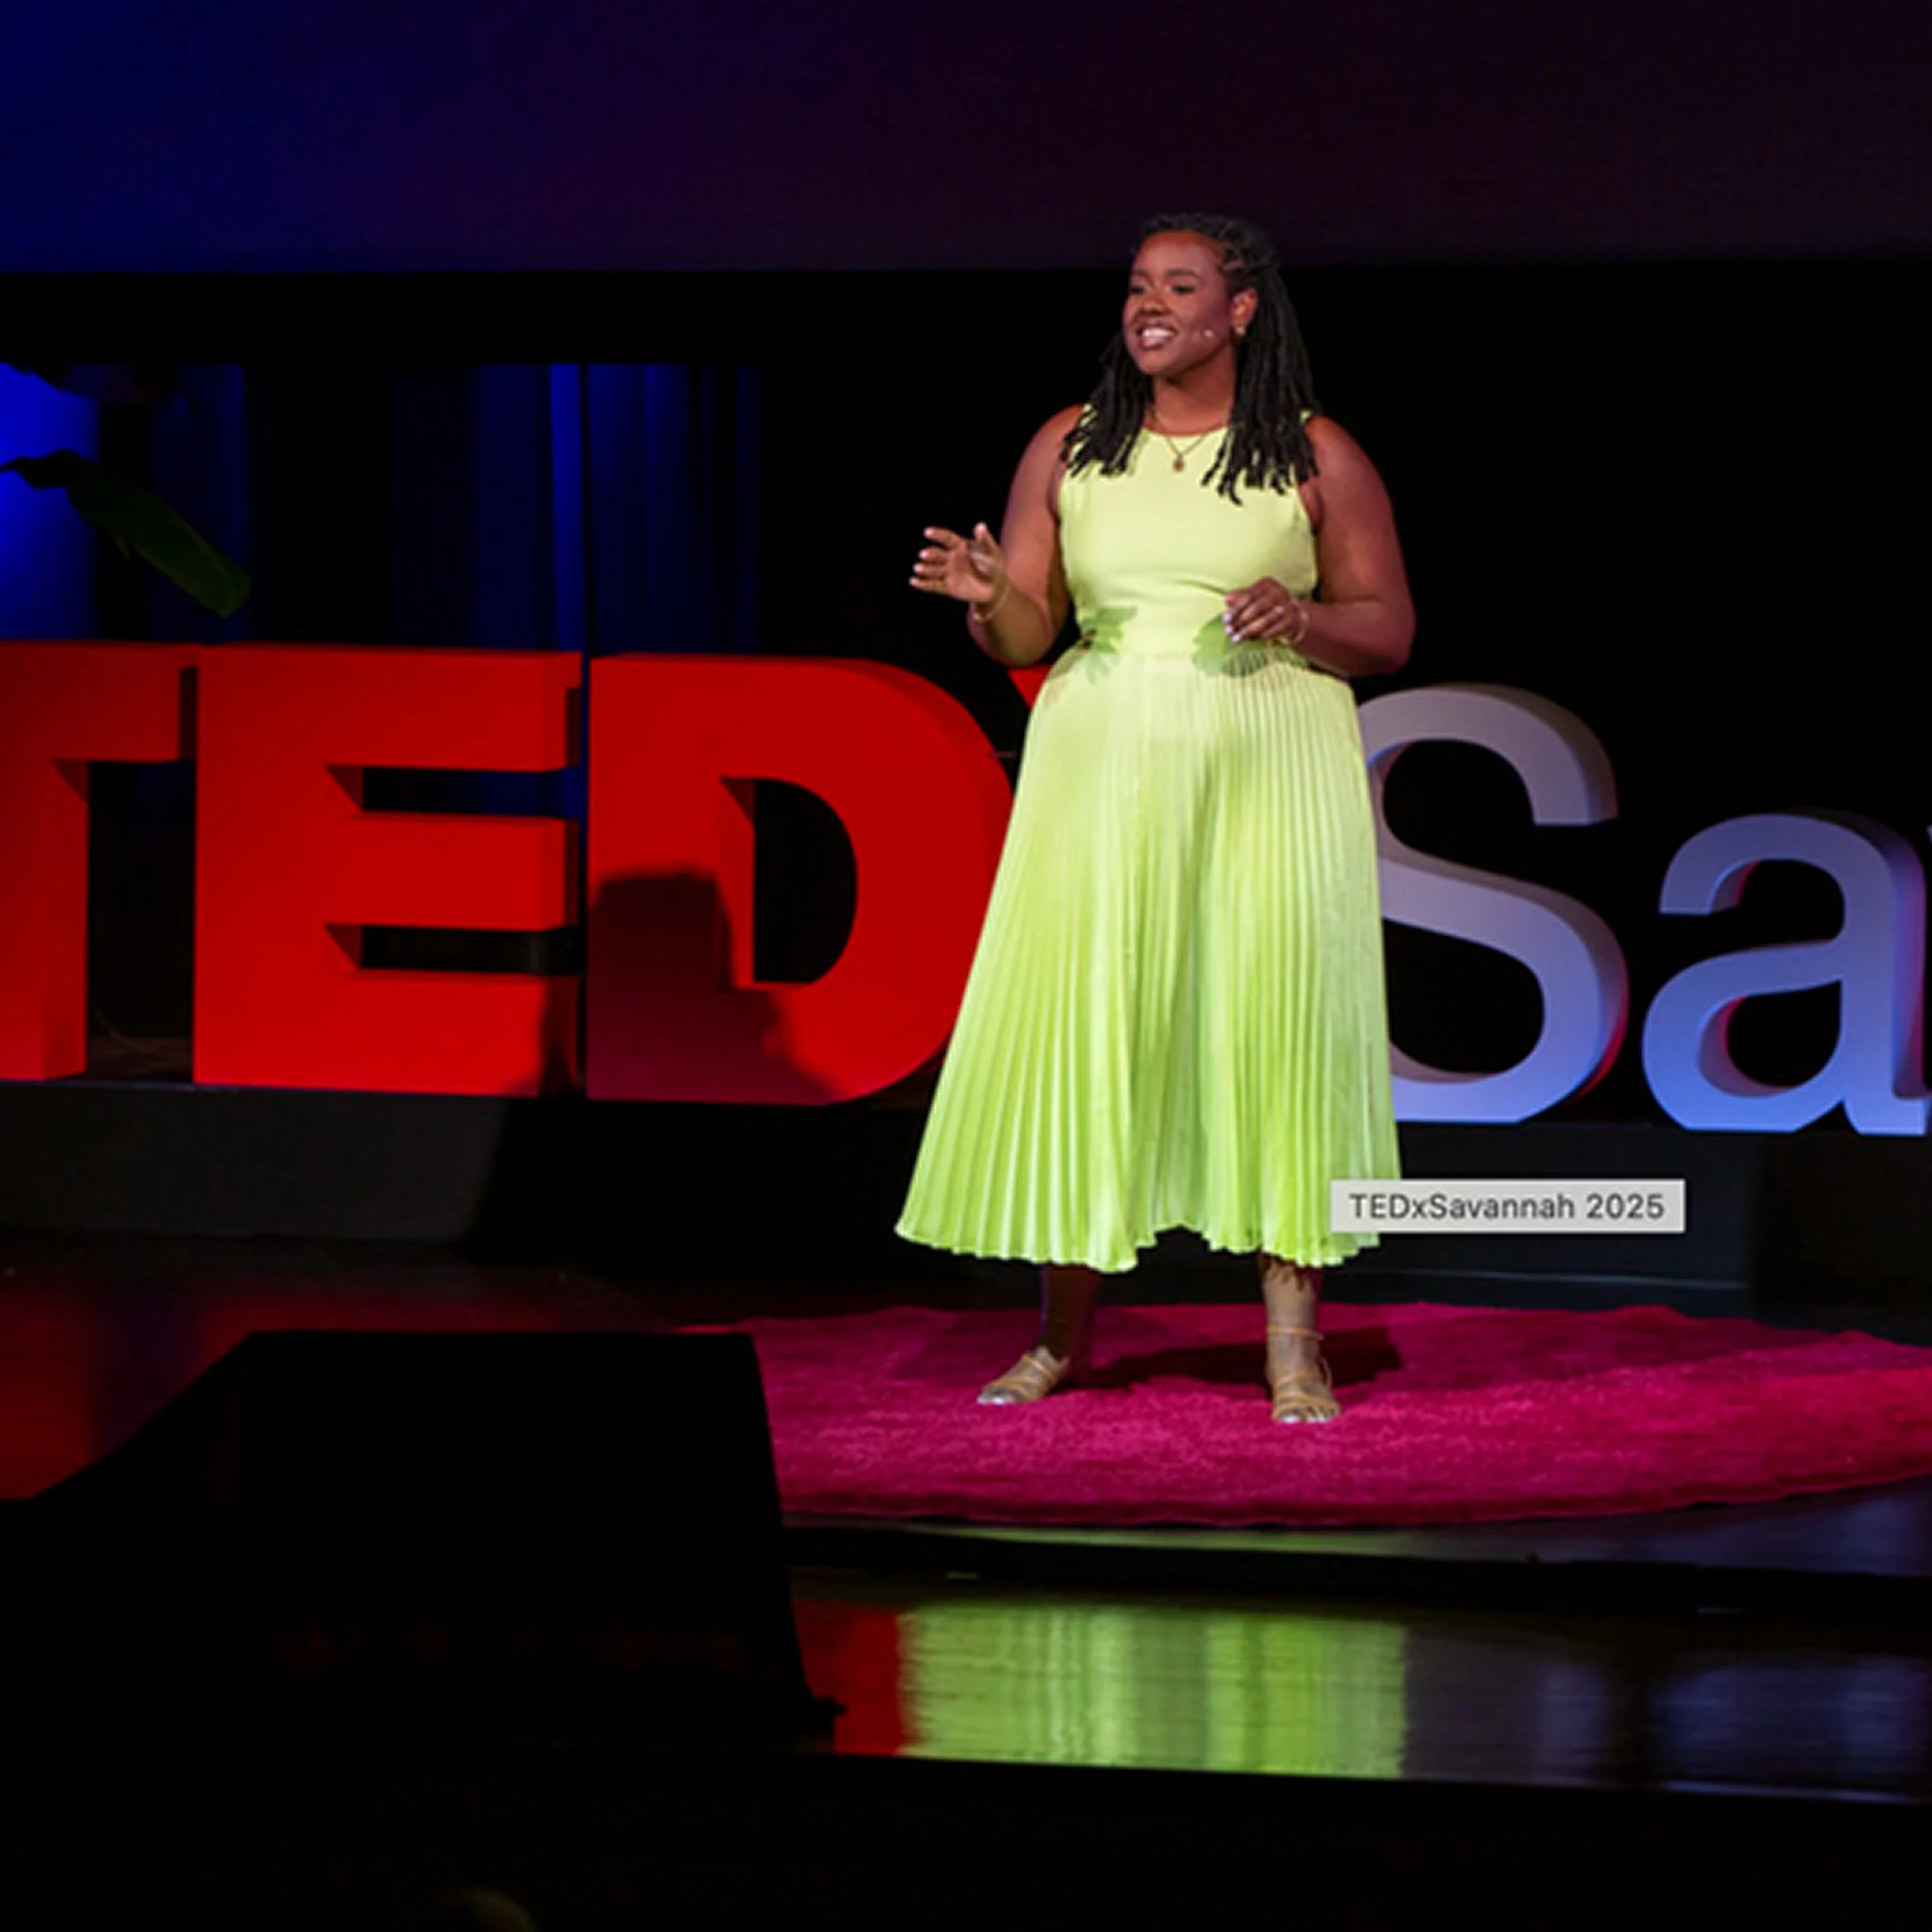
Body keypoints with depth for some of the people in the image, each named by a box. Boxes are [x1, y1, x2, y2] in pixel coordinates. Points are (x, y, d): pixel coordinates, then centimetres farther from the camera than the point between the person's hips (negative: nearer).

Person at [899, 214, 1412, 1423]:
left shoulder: (1318, 458, 3)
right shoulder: (1069, 450, 9)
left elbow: (1390, 634, 5)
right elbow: (1025, 634, 9)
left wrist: (1302, 619, -15)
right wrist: (989, 598, -13)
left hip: (1270, 770, -2)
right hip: (1104, 767, 2)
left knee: (1277, 1022, -7)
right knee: (1079, 1025, -2)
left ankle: (1295, 1341, -3)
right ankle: (1065, 1334, 10)